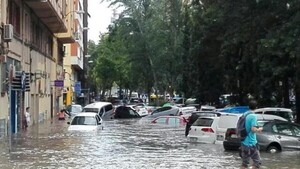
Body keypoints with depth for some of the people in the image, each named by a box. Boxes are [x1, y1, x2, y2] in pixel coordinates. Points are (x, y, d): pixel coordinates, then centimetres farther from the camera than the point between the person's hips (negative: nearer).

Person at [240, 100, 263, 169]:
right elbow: (253, 129, -20)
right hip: (251, 143, -7)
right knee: (257, 162, 0)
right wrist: (259, 129, -2)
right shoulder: (253, 116, -13)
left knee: (244, 163, 11)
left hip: (244, 143, 7)